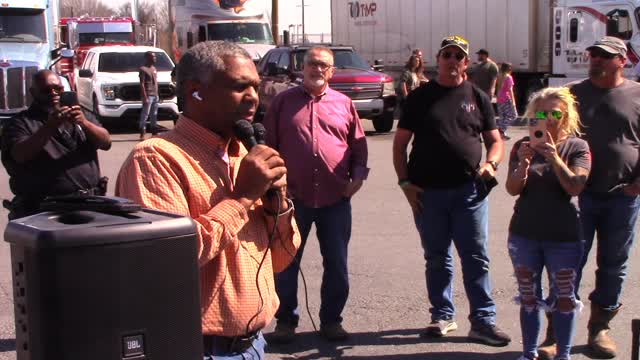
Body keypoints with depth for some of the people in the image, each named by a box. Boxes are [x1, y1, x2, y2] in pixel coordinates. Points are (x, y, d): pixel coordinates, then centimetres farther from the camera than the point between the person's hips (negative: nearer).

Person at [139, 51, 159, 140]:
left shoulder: (154, 68, 17)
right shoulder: (143, 69, -9)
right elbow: (142, 84, -14)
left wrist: (157, 94, 16)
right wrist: (145, 97, -19)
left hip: (155, 95, 8)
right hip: (148, 95, -8)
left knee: (154, 115, 12)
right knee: (145, 114, -8)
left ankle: (154, 132, 19)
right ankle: (142, 134, -7)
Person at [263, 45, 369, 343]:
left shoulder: (344, 104, 8)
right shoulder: (283, 101, 4)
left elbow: (359, 144, 10)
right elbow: (269, 144, 3)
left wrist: (358, 175, -3)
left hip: (336, 198, 1)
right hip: (293, 197, -1)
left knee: (337, 264, 9)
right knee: (286, 263, 7)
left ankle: (331, 320, 23)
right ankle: (285, 321, 21)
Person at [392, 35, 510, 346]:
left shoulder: (477, 97, 7)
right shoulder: (420, 97, 5)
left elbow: (495, 140, 11)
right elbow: (400, 143, 6)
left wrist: (491, 163, -10)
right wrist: (405, 182, -4)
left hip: (469, 190, 0)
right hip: (427, 192, 0)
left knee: (476, 257, 1)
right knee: (437, 259, 11)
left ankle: (483, 320, 7)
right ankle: (443, 315, 25)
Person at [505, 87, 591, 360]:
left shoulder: (577, 147, -3)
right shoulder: (523, 146, 2)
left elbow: (575, 187, -16)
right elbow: (513, 189, -6)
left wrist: (554, 157, -28)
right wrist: (524, 163, -23)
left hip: (564, 237, -2)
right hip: (524, 235, 2)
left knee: (564, 299, 5)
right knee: (528, 298, 10)